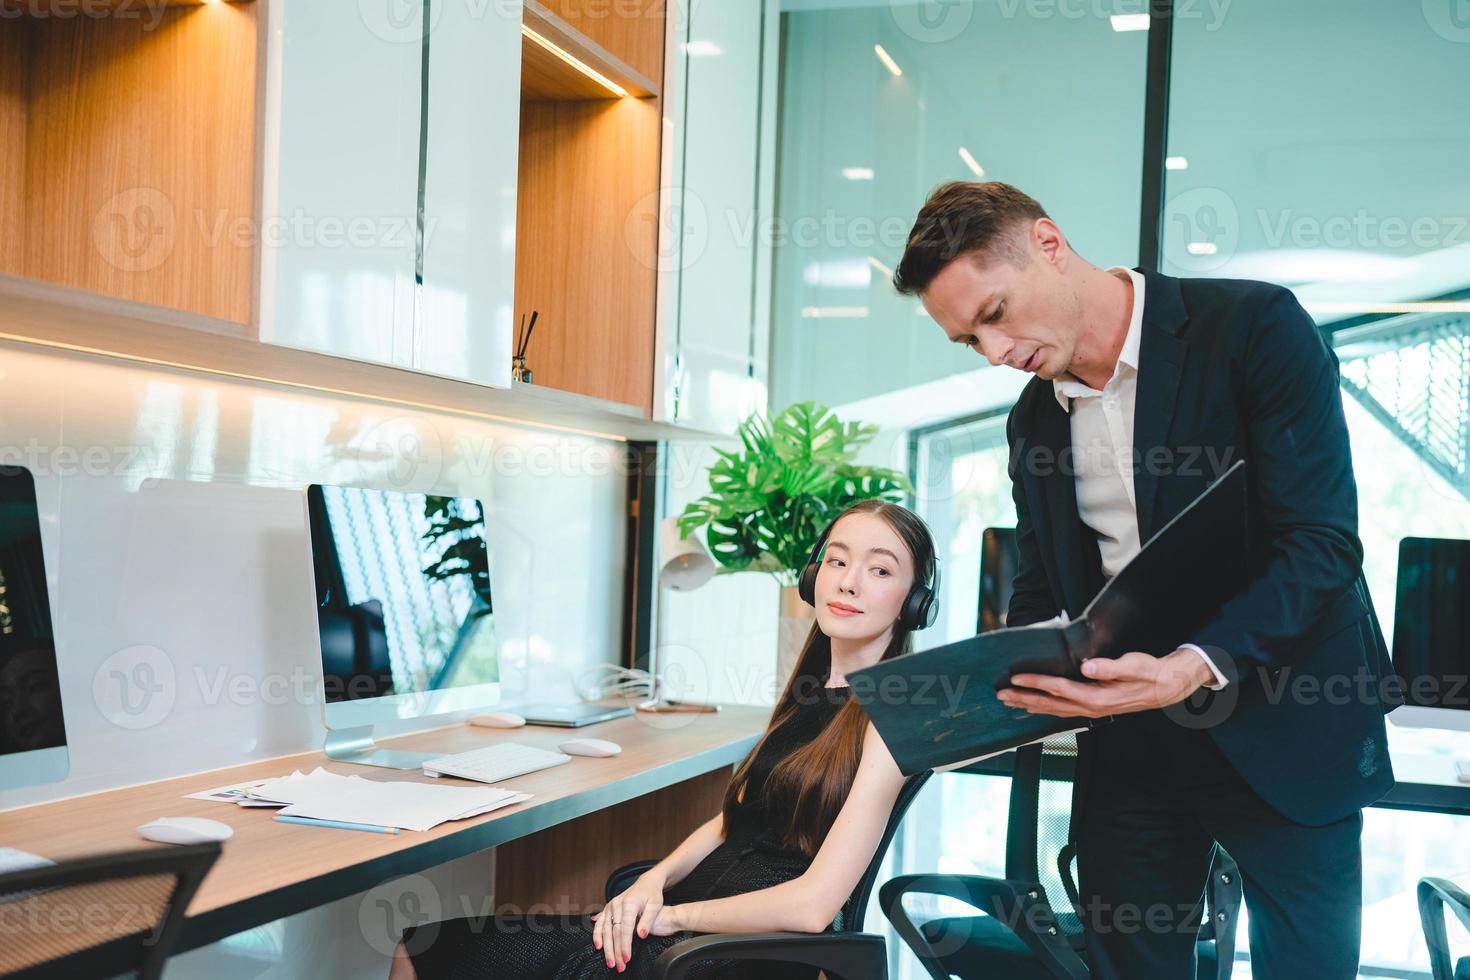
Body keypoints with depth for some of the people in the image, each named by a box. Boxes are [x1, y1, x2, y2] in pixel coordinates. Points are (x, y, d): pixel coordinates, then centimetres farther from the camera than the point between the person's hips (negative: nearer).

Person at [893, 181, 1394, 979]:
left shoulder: (1255, 326, -10)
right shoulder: (1032, 421, 9)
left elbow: (1320, 544, -17)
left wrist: (1196, 666, -31)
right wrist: (1001, 684, -7)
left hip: (1281, 733, -5)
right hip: (1128, 750, 5)